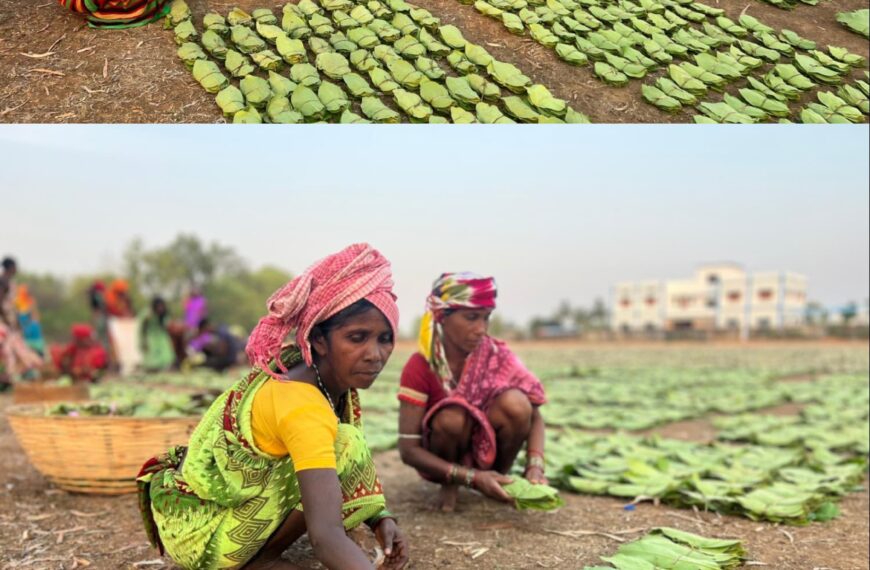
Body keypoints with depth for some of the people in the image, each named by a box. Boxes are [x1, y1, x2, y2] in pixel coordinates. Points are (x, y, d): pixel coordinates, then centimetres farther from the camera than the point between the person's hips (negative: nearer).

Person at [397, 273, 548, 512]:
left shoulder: (497, 355, -14)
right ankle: (450, 484, -3)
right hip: (443, 464, -2)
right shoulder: (420, 367, -21)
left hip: (487, 448, 2)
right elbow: (408, 449, -23)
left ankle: (500, 478, -2)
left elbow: (534, 416, -11)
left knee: (515, 402, -27)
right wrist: (472, 477, -32)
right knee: (452, 418, -35)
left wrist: (535, 467, -30)